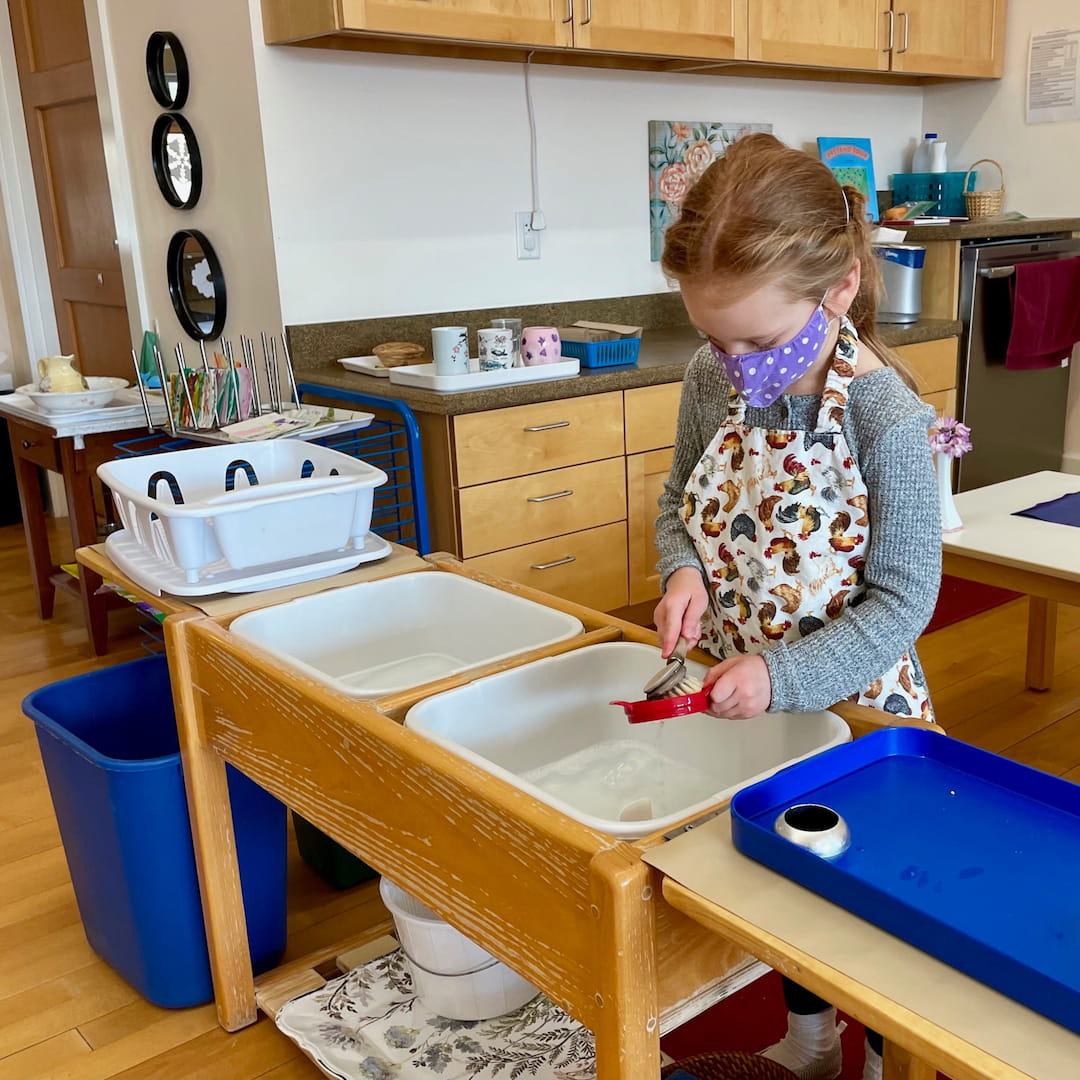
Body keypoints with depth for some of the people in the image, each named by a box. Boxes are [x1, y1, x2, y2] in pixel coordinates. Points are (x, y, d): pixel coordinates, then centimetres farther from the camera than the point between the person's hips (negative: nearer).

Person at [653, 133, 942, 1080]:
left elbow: (901, 602, -20)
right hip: (744, 694, 6)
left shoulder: (888, 420, -25)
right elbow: (680, 501, 7)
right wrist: (684, 570, -14)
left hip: (854, 702, -5)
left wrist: (781, 674, -31)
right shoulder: (714, 383, -9)